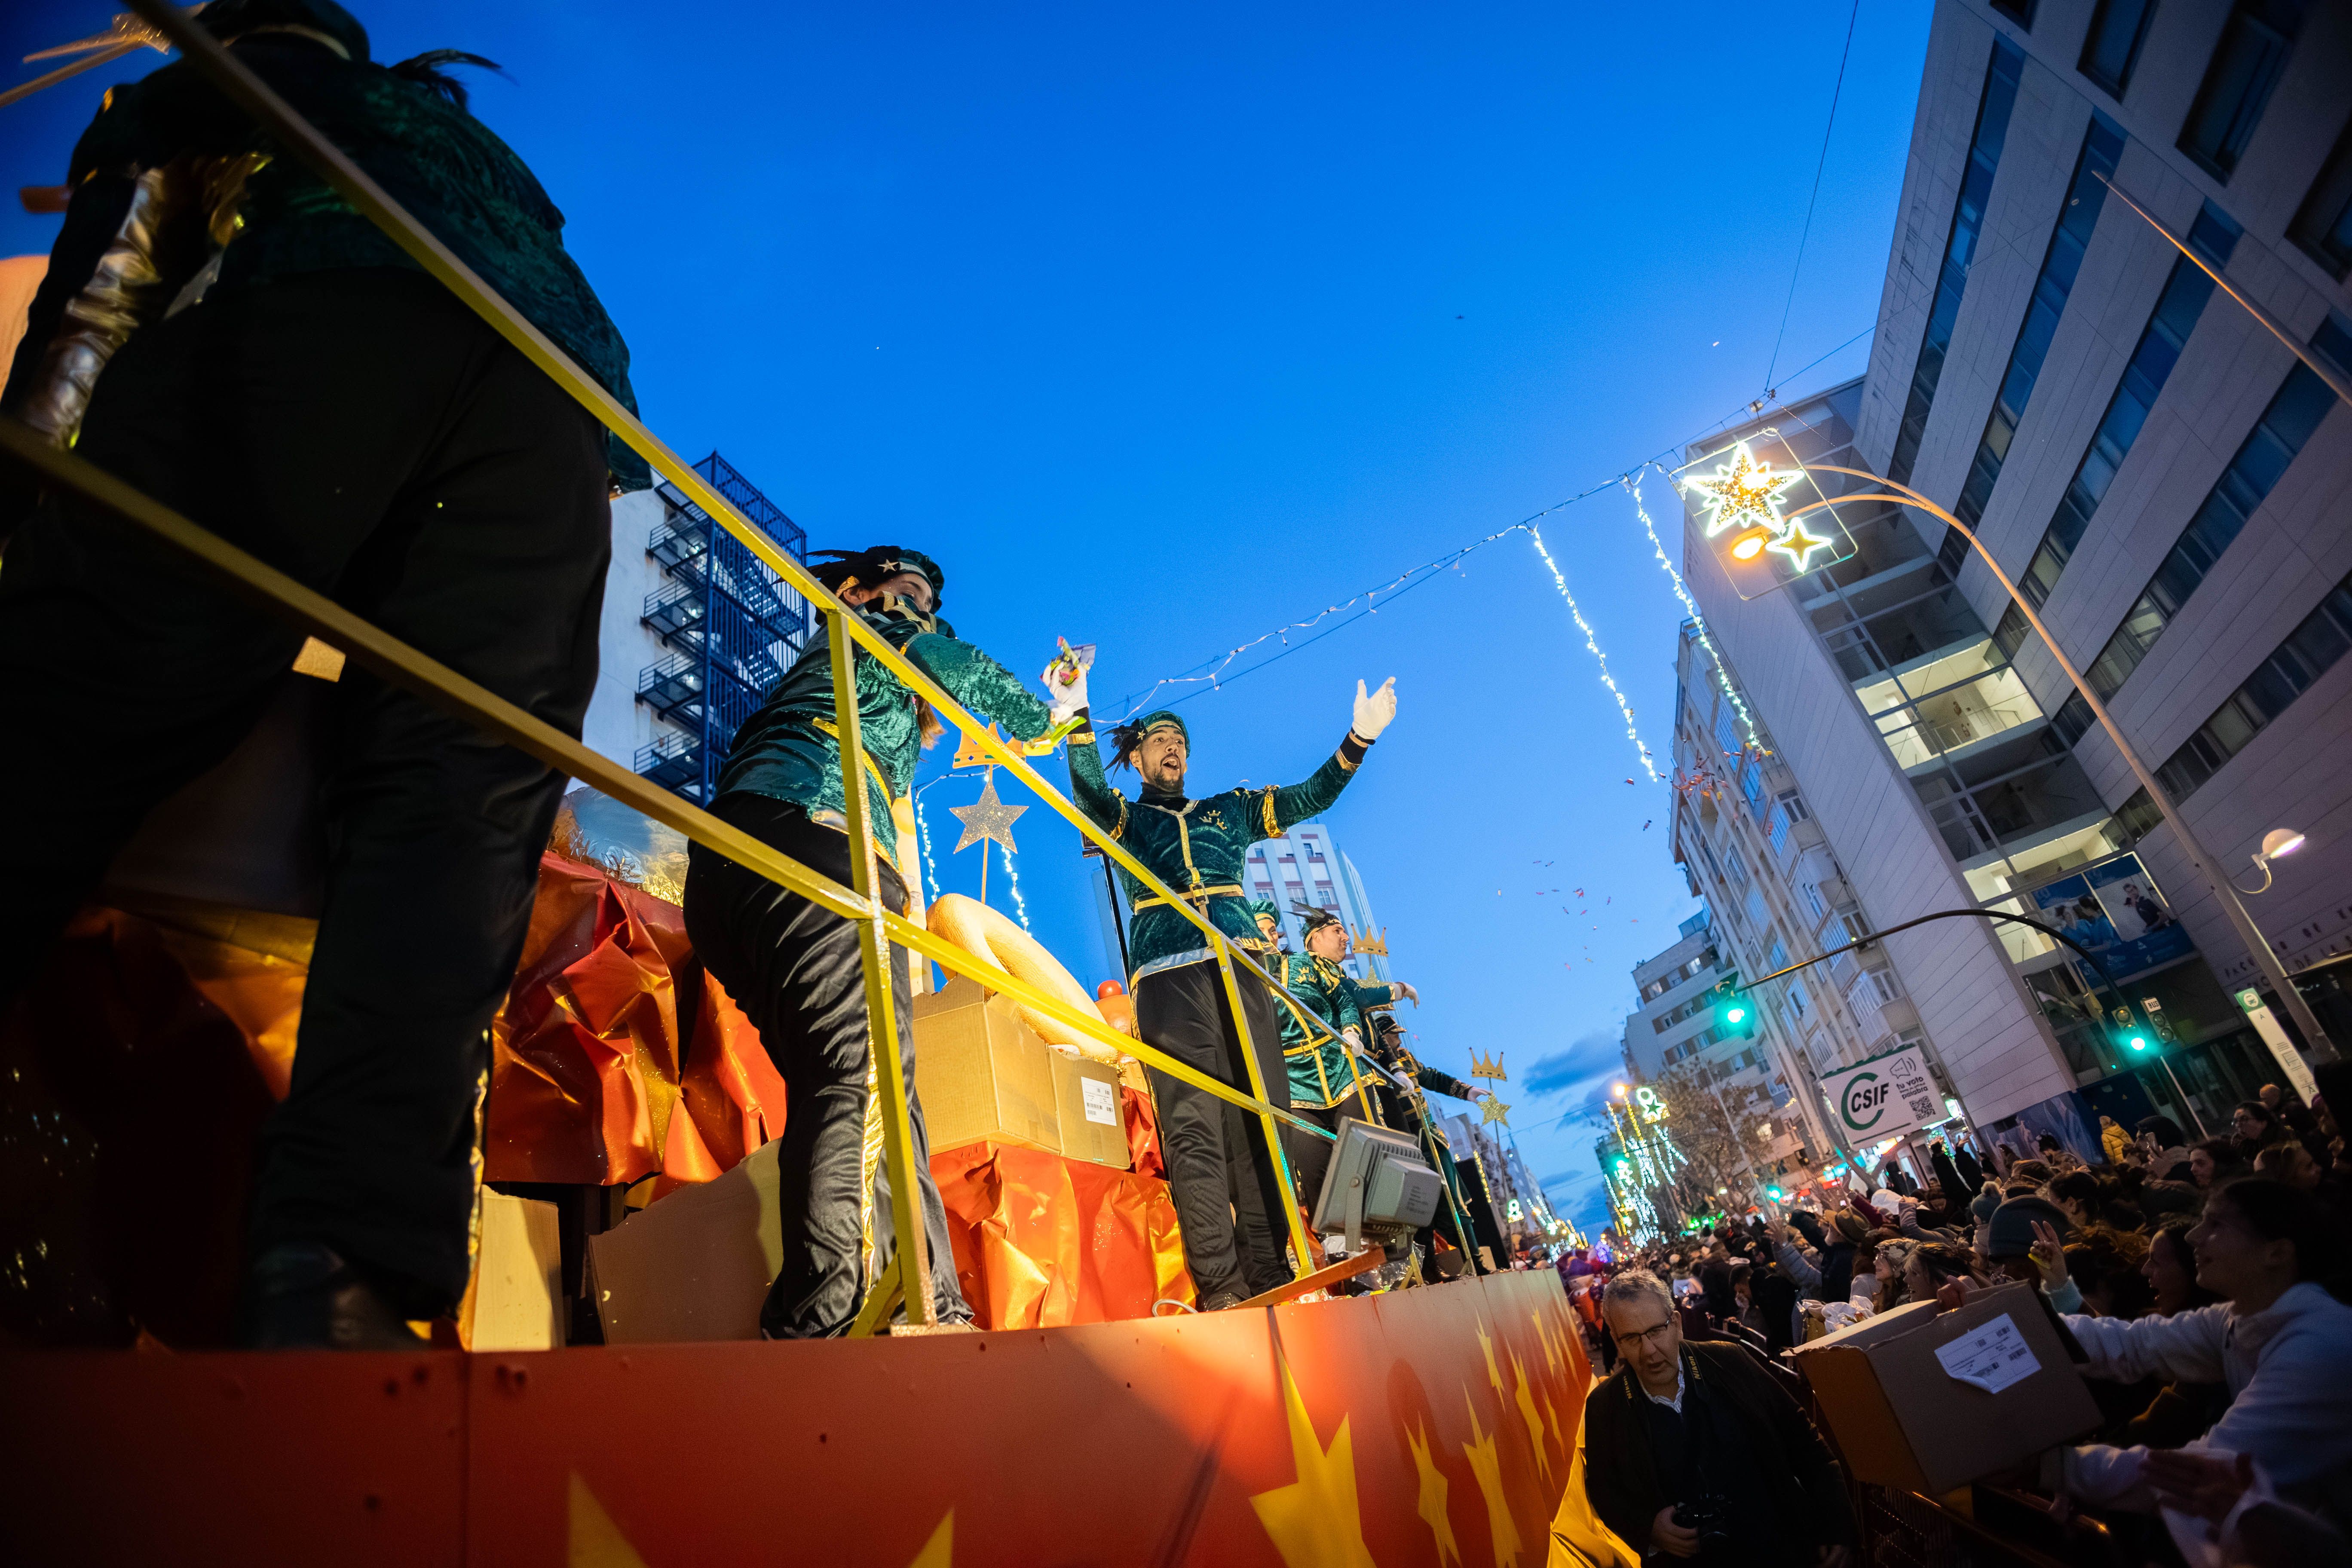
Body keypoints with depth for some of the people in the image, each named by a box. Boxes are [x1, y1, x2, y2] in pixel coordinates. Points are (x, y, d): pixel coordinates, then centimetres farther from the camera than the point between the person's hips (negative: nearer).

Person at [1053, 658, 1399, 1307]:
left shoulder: (1229, 811, 27)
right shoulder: (1125, 819, 19)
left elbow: (1308, 797, 18)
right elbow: (1089, 789, -4)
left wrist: (1358, 739, 4)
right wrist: (1076, 718, -21)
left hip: (1243, 973, 3)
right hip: (1169, 980, -3)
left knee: (1261, 1123, -3)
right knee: (1194, 1129, -11)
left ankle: (1269, 1277, 1)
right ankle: (1221, 1286, -12)